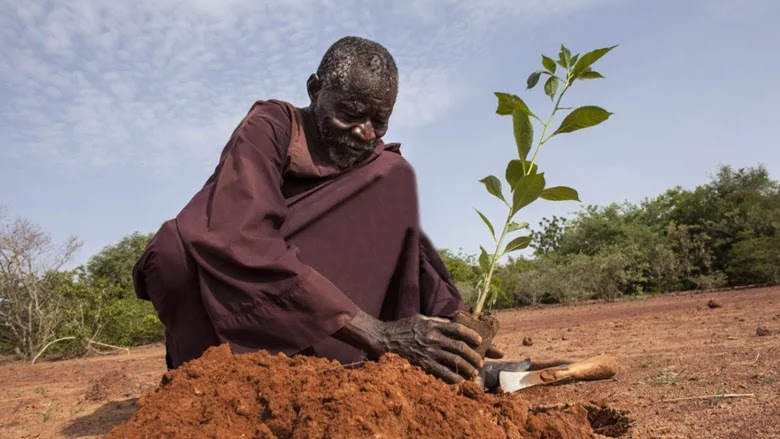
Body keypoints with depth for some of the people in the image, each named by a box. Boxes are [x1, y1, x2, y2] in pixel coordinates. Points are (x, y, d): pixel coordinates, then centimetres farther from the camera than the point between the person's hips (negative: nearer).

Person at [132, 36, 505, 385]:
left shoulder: (379, 165, -2)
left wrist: (450, 324, -29)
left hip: (301, 319, 4)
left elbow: (406, 249, -9)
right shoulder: (268, 128, -18)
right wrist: (375, 332, -42)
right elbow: (243, 243, -35)